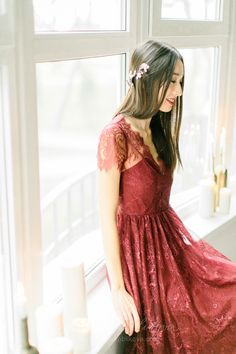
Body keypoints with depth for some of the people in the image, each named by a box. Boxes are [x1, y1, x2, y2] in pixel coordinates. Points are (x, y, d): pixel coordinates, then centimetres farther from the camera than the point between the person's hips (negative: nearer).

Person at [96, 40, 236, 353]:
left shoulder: (158, 129, 6)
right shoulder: (115, 135, -20)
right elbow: (106, 217, -19)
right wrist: (118, 289, -18)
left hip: (170, 238, 8)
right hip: (139, 249, -7)